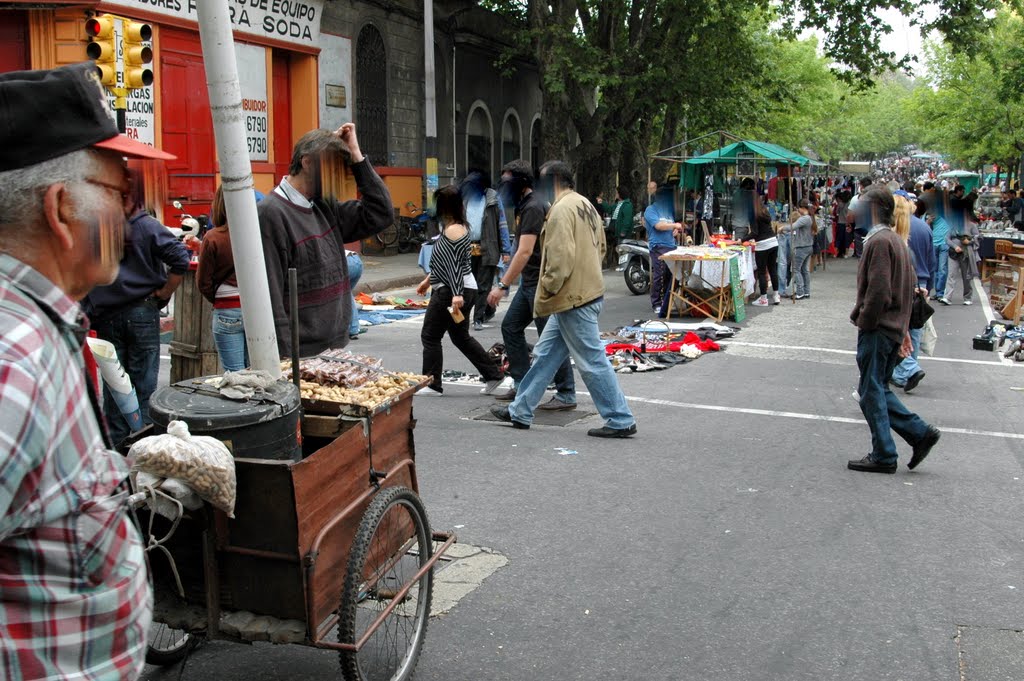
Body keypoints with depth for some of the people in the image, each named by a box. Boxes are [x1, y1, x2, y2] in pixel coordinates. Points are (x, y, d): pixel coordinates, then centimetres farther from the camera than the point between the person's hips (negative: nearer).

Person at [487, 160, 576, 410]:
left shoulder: (533, 207, -18)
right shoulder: (524, 205, 14)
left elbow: (525, 252, -26)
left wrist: (503, 285, -28)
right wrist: (506, 282, 20)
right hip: (530, 281, 10)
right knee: (511, 327, 13)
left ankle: (566, 395, 2)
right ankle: (522, 384, 20)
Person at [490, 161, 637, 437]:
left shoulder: (561, 210, -17)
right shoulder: (585, 204, 14)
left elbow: (559, 260, -24)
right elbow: (600, 247, 20)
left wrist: (544, 294, -14)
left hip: (574, 300, -10)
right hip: (587, 289, 10)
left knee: (593, 362, -3)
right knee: (545, 354, 16)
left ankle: (621, 421, 5)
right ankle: (520, 411, 24)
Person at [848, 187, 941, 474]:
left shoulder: (879, 241, -17)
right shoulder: (897, 240, 14)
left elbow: (878, 291, -23)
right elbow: (909, 288, 19)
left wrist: (864, 322, -12)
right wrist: (903, 327, 20)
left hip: (877, 331, -9)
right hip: (894, 328, 9)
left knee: (872, 392, 0)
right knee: (878, 390, 17)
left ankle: (883, 456, 7)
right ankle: (920, 432, 14)